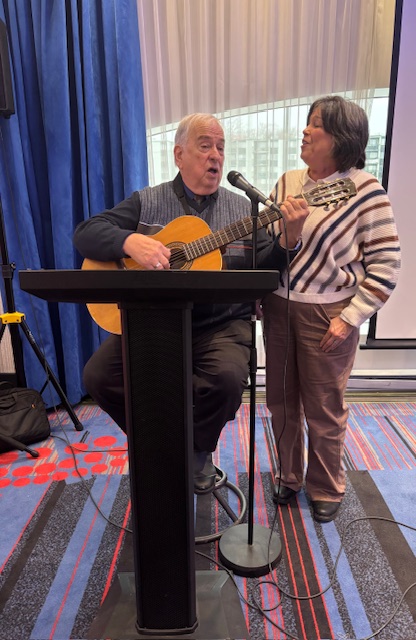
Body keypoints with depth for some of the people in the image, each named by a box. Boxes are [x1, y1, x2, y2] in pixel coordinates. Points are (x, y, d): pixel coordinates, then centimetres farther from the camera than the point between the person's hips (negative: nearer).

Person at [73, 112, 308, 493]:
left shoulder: (242, 208, 10)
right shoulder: (146, 202, 7)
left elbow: (266, 269, 3)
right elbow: (86, 233, 0)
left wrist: (289, 238, -17)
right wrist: (131, 242, -19)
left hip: (221, 325, 0)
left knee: (227, 377, -29)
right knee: (99, 375, -17)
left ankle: (199, 450, 6)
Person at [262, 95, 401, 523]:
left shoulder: (364, 190, -9)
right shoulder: (287, 181, 7)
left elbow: (386, 265, -8)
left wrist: (350, 318, -13)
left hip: (326, 315, -4)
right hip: (277, 307, 5)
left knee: (324, 411, 9)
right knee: (281, 402, 15)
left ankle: (326, 490, 34)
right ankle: (288, 475, 39)